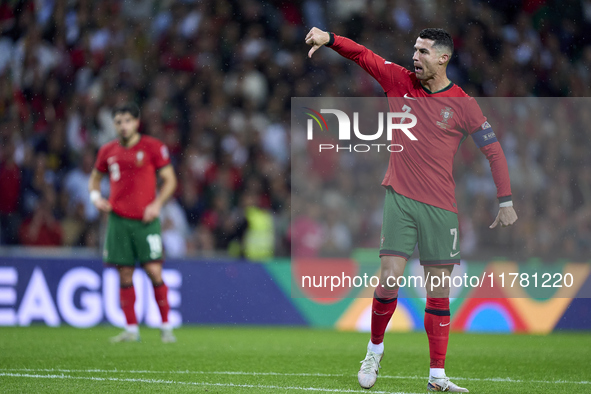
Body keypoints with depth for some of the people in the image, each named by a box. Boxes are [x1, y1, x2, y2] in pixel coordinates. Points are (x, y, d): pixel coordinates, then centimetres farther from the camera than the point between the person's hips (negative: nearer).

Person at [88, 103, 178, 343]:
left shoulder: (152, 147, -1)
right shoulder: (108, 151, 10)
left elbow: (169, 180, 2)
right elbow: (95, 177, 24)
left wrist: (157, 204, -12)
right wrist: (96, 197, 4)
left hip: (146, 220, -3)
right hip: (118, 219, 3)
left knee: (154, 271, -10)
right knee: (125, 276, 2)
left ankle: (166, 327, 1)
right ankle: (131, 329, 8)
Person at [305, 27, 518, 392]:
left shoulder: (463, 104, -1)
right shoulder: (399, 82, 4)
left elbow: (493, 150, 3)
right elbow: (362, 54, 4)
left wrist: (506, 202, 0)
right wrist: (329, 39, -15)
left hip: (441, 207, -1)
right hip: (400, 198, 1)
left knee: (439, 290, 0)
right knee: (389, 280, -9)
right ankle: (375, 348, 15)